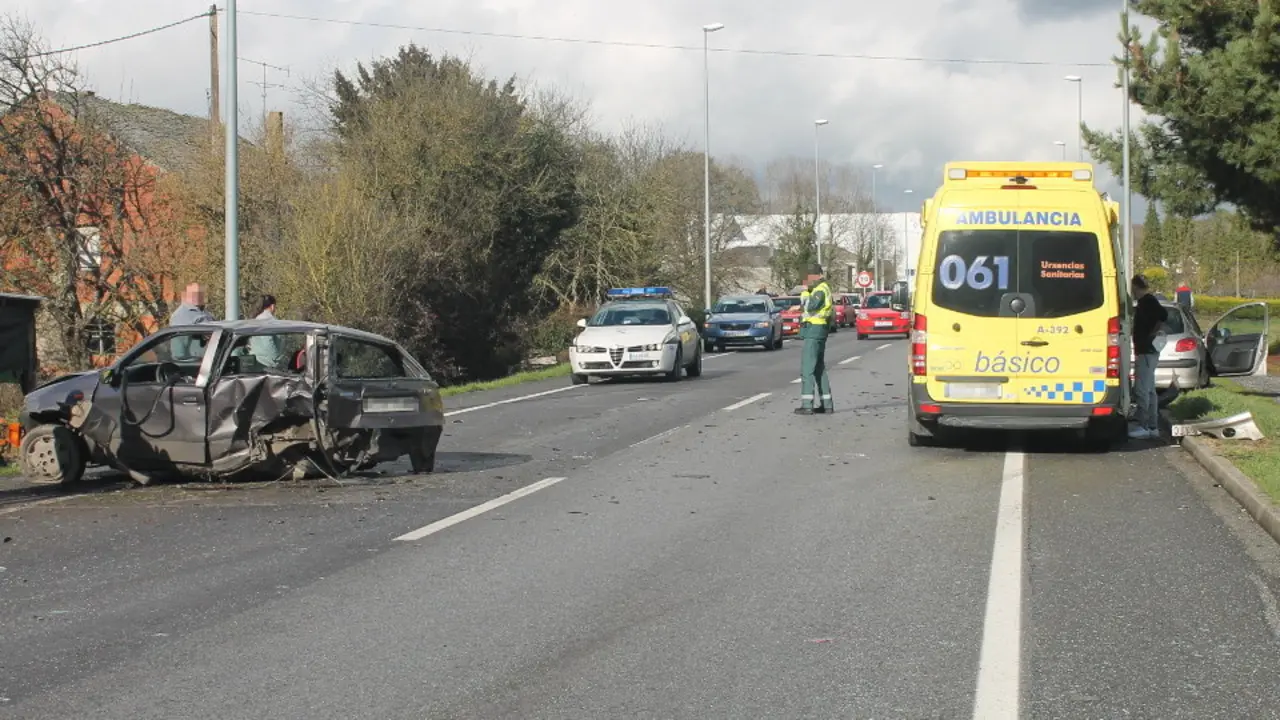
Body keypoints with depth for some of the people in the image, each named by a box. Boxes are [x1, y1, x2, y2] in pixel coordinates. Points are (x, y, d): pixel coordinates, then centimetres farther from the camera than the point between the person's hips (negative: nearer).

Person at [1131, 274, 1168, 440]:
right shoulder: (1146, 301, 16)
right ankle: (1153, 427, 15)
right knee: (1149, 390, 12)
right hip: (1147, 351, 11)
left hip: (1147, 352, -11)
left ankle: (1143, 426, -11)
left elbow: (1163, 315, -29)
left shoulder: (1147, 301, -14)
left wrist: (1152, 333, -19)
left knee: (1141, 389, -10)